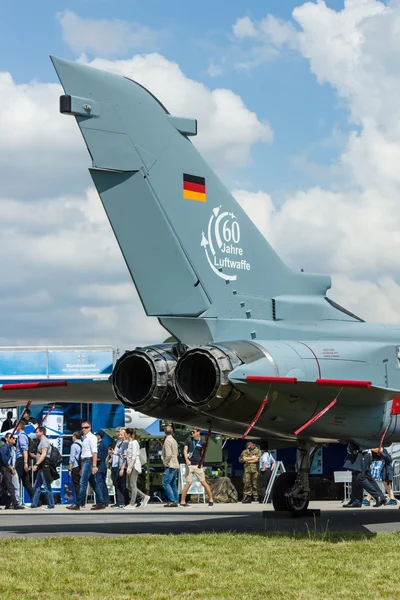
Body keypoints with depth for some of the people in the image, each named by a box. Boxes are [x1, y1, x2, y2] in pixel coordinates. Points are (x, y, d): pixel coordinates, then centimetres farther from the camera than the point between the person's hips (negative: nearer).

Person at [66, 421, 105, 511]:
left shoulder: (91, 437, -9)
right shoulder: (84, 438, 17)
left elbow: (94, 452, -16)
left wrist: (94, 466, -23)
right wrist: (82, 468, 21)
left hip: (89, 460, -9)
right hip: (85, 461, 9)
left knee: (83, 483, -10)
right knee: (94, 484, 10)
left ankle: (78, 504, -10)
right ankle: (100, 503, 13)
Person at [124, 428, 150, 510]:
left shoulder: (134, 443, -11)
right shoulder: (129, 443, 16)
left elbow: (134, 456, -17)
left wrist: (130, 467, -21)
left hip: (134, 466, -10)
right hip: (130, 466, 10)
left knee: (133, 485, -7)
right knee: (129, 485, 8)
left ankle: (132, 504, -4)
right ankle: (144, 497, 13)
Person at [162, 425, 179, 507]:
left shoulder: (167, 441, -12)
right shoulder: (174, 440, 16)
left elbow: (168, 454, -20)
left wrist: (165, 463, -9)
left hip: (170, 466, -9)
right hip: (176, 465, 9)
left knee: (165, 483, -10)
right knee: (173, 484, 11)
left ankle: (172, 501, -16)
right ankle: (175, 501, 10)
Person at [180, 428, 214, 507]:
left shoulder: (202, 442, 2)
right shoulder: (189, 440, 4)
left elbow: (202, 454, 12)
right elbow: (185, 450, -3)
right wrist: (186, 459, -20)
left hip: (198, 465, 0)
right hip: (189, 465, 0)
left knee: (203, 482, -1)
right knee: (188, 483, -3)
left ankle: (211, 500, 10)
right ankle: (182, 502, 5)